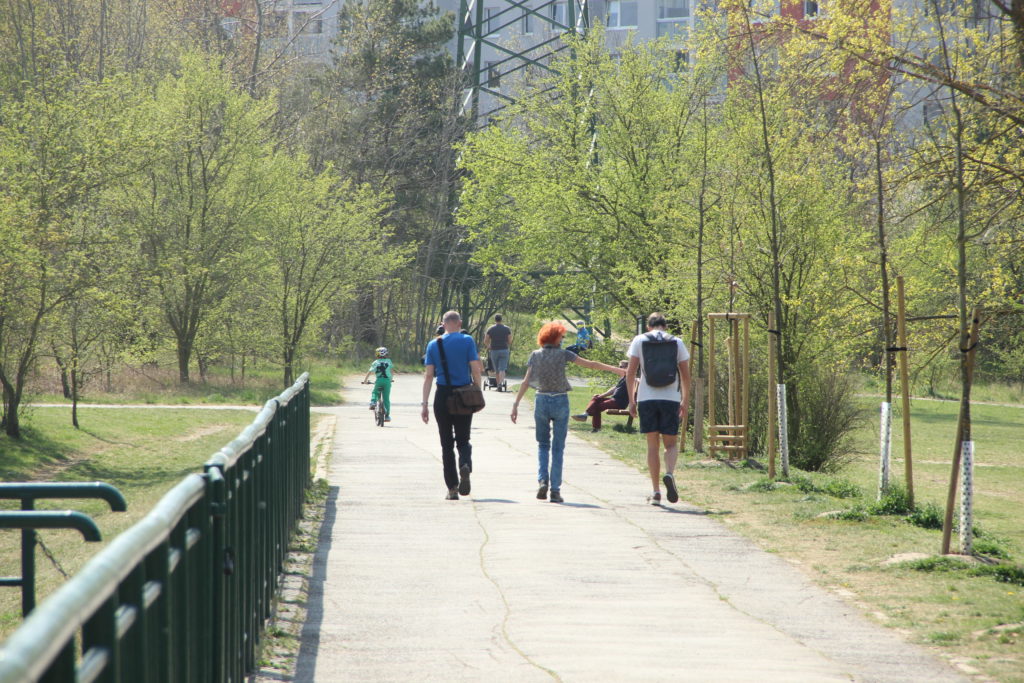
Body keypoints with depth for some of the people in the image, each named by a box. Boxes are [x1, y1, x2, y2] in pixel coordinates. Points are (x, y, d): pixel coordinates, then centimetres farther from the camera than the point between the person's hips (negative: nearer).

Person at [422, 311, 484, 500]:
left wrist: (424, 404, 1)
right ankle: (465, 465, -21)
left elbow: (428, 376, 1)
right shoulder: (467, 341, -1)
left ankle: (452, 488, 2)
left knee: (446, 443, 7)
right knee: (463, 439, 12)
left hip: (442, 396, 1)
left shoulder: (434, 345, 4)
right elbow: (475, 370, -5)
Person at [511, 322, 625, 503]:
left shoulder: (535, 355, 1)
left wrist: (515, 404, 2)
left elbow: (526, 381, -1)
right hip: (560, 401, -2)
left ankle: (542, 480, -4)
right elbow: (591, 364, -3)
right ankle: (555, 490, 2)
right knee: (558, 447, 4)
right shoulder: (563, 354, -5)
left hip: (541, 401, 2)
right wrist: (616, 370, 4)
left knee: (543, 444, 16)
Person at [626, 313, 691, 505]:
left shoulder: (639, 341, 5)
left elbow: (630, 372, -1)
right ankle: (669, 474, -21)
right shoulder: (677, 343, 7)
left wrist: (631, 400, 4)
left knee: (652, 445, 7)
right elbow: (685, 375, 6)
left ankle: (656, 491, 2)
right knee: (671, 444, 9)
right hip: (671, 399, 0)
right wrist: (685, 402, 13)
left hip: (646, 399, 0)